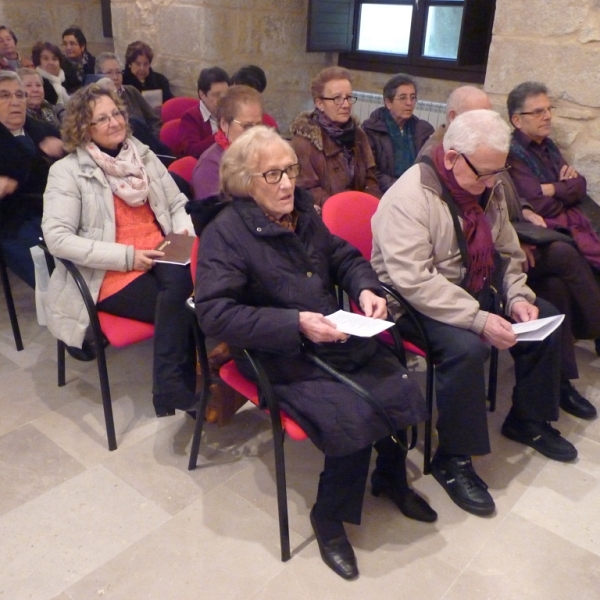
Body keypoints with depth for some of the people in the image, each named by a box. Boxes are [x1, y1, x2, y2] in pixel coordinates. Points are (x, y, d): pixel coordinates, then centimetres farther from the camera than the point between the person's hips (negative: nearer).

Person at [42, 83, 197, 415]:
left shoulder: (144, 154, 14)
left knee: (182, 281, -32)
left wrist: (184, 232, -8)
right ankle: (174, 393, -12)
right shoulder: (67, 170, -2)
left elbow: (178, 203, 16)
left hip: (160, 259, 4)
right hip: (108, 274, -4)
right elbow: (57, 238, -12)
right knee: (181, 305, -28)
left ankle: (174, 388, -21)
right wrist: (126, 256, -18)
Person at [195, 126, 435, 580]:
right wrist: (295, 322, -27)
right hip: (279, 356, -6)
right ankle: (330, 517, 4)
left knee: (401, 392, -13)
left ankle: (390, 475, 19)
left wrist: (366, 289, -5)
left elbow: (345, 258, 18)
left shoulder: (303, 211, 9)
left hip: (337, 338, 6)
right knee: (353, 417, -24)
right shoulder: (225, 232, -12)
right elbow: (214, 313, -21)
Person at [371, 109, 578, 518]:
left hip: (475, 290, 9)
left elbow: (507, 252, 11)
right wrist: (479, 320, -32)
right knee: (466, 347, -33)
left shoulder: (489, 190, 4)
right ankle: (453, 460, -13)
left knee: (546, 320, 2)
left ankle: (528, 419, 22)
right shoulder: (409, 198, -22)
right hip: (415, 303, -8)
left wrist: (517, 297, -8)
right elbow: (413, 281, -30)